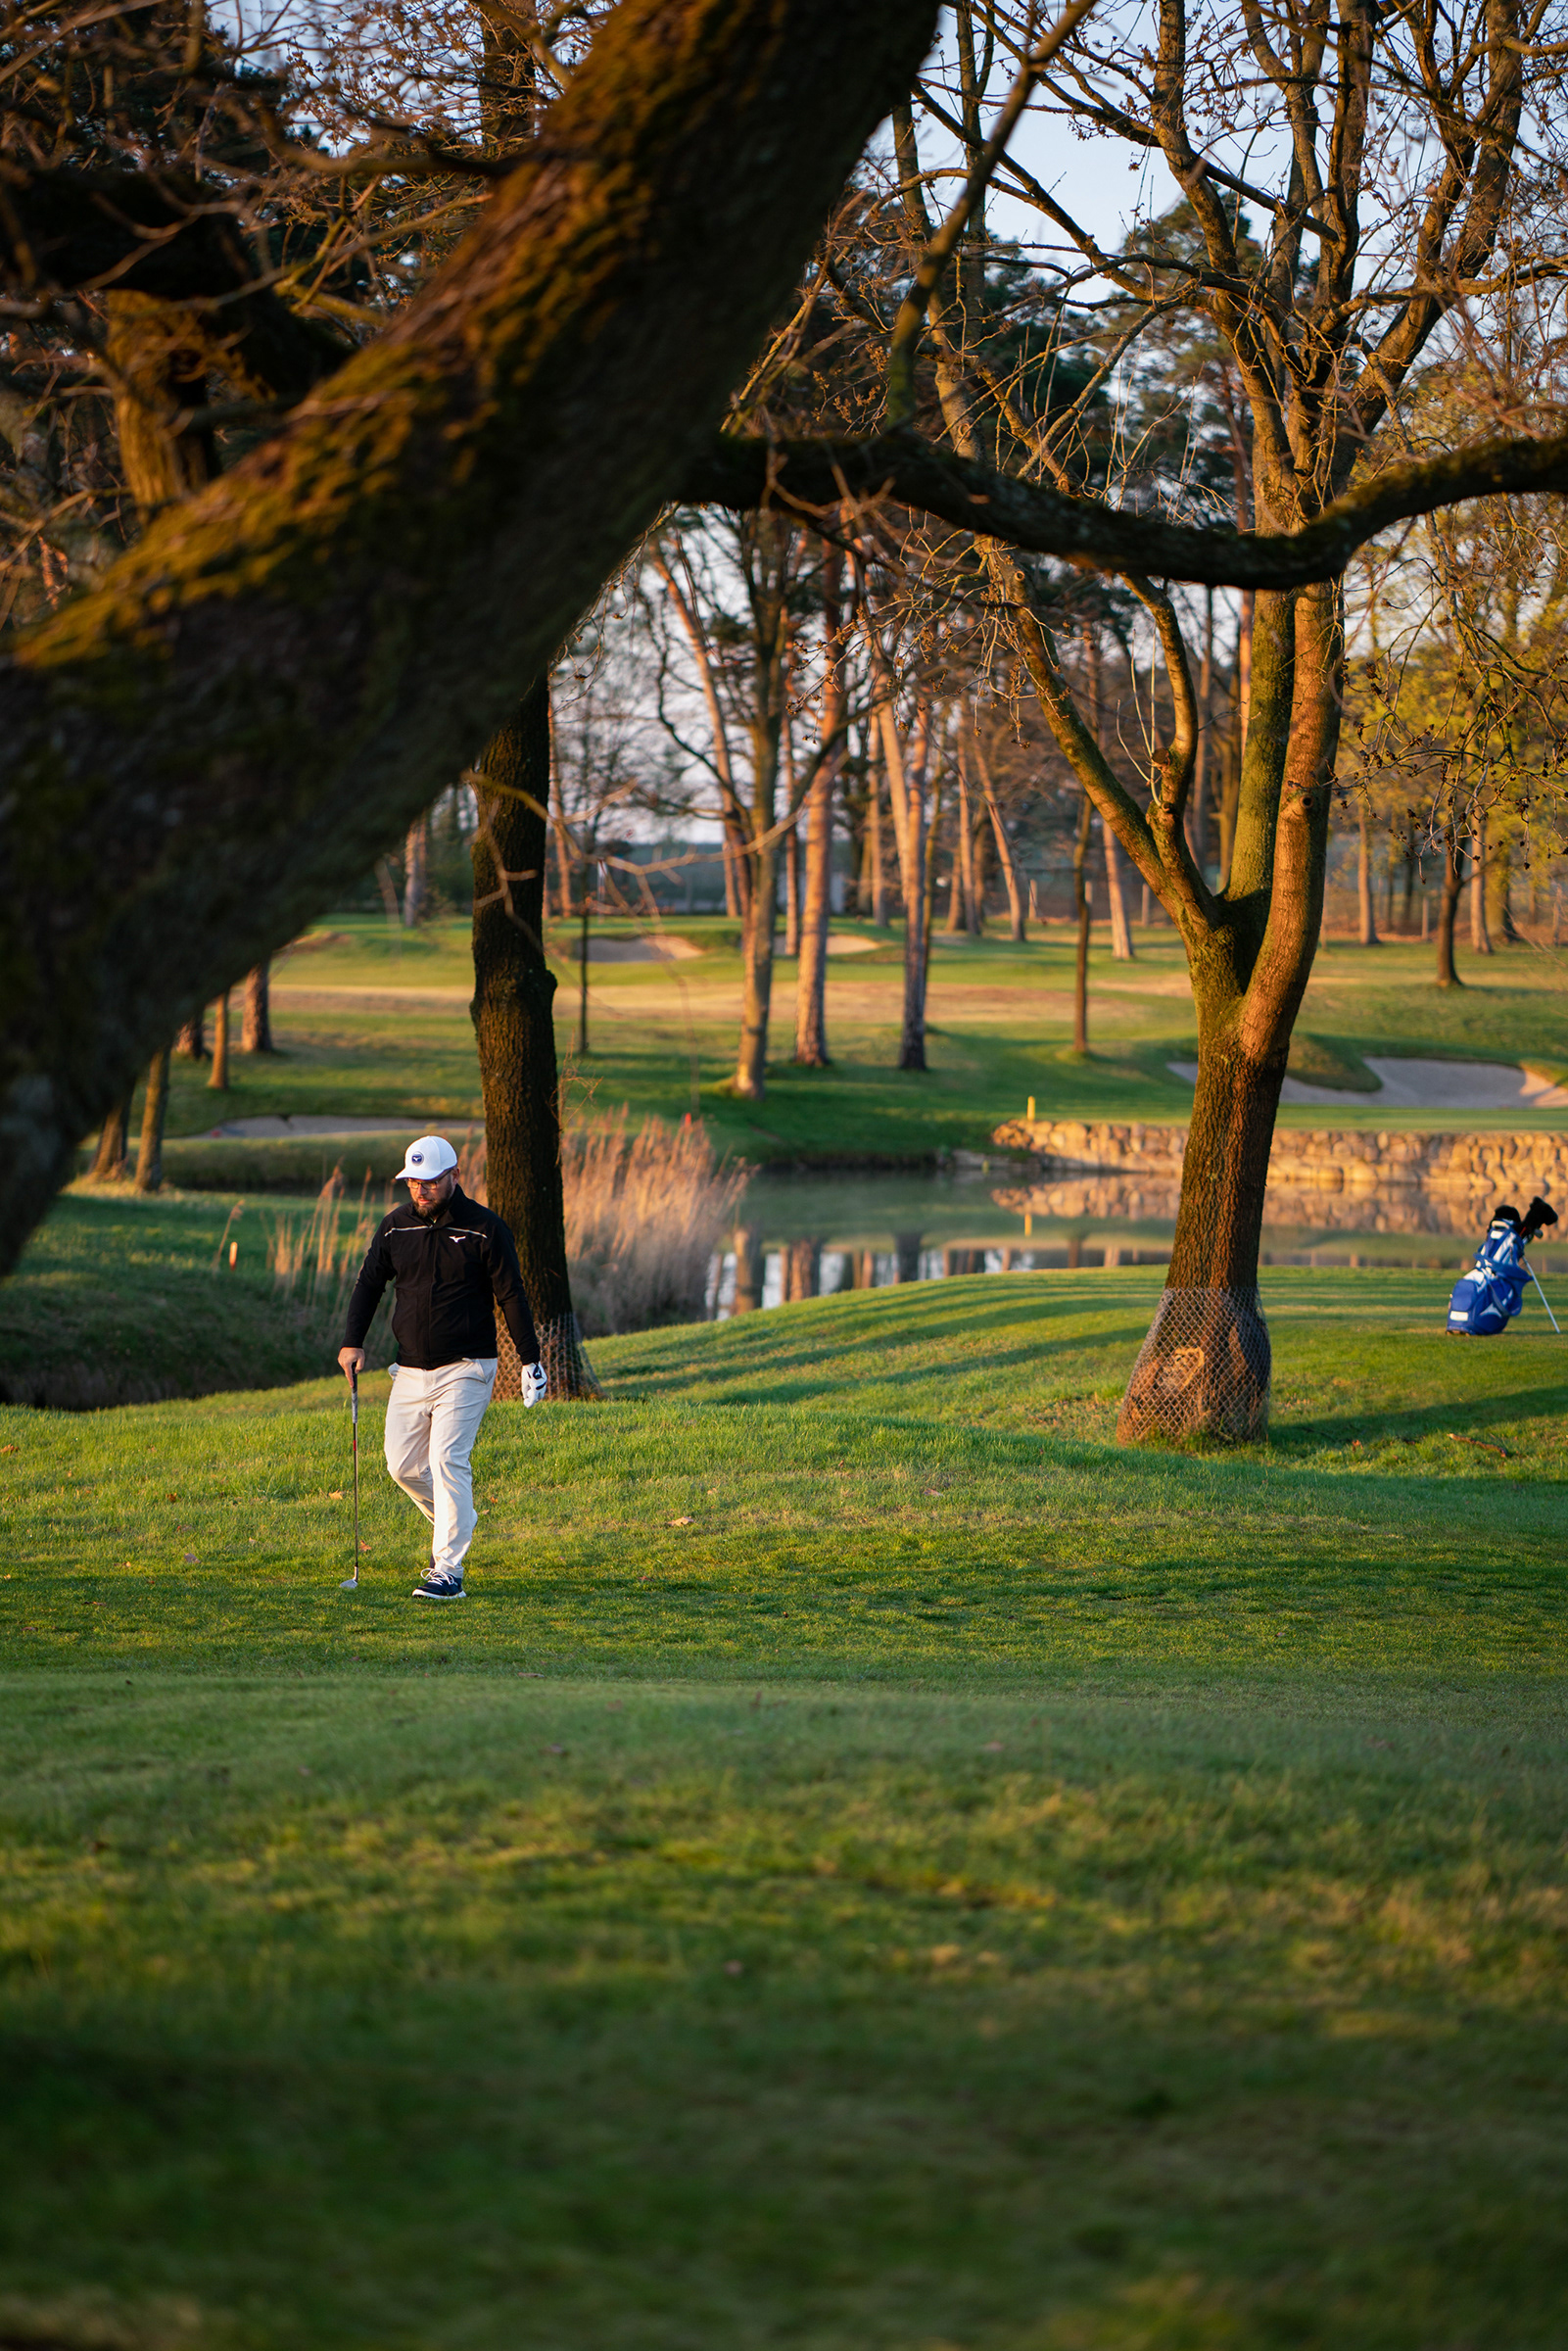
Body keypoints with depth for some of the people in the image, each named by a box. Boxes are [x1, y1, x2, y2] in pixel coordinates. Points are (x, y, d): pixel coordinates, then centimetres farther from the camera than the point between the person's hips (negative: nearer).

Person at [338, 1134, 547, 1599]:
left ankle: (449, 1570, -13)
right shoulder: (396, 1227, 7)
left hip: (465, 1369, -5)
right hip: (410, 1370, 5)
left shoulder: (484, 1229, -5)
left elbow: (512, 1296, -3)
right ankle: (455, 1526, 29)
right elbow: (369, 1283, 15)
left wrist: (530, 1359, -7)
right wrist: (353, 1342, 3)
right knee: (403, 1465, 4)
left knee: (447, 1461, -15)